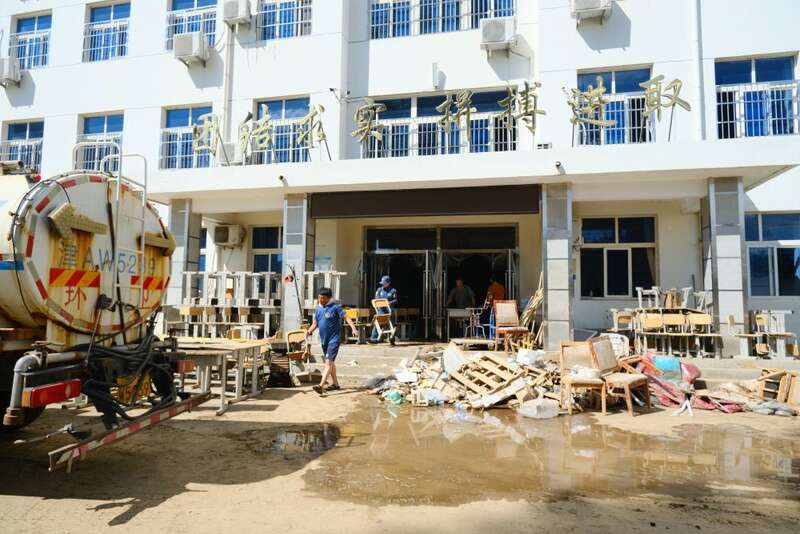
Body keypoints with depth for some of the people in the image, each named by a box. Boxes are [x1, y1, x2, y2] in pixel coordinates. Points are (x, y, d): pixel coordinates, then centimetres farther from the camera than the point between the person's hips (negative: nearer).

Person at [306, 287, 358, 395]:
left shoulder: (335, 307, -10)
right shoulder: (318, 309, 10)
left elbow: (346, 317, -15)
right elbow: (315, 323, 14)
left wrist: (353, 328, -29)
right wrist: (310, 331, -6)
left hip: (334, 339, -8)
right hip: (323, 339, 8)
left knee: (328, 361, -15)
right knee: (330, 362, 18)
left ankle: (321, 385, -22)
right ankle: (335, 383, 30)